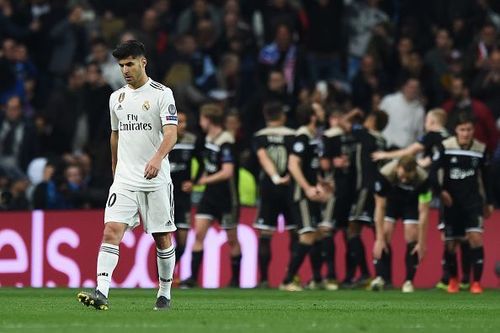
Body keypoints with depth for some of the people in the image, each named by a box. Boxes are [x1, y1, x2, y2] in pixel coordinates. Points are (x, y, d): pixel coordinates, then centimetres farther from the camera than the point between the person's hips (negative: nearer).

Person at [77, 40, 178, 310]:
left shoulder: (162, 94, -4)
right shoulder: (116, 98, 12)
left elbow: (171, 133, -16)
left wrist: (157, 157, -34)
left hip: (156, 179, -3)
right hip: (125, 179, 4)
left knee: (162, 237, 5)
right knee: (111, 230, -14)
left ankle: (164, 294, 20)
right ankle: (101, 293, -24)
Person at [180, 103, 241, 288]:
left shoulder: (226, 142, -18)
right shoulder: (208, 139, 7)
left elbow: (227, 172, -25)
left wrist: (206, 180, -14)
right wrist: (194, 182, 9)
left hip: (227, 197, -7)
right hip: (210, 195, 7)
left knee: (232, 239, 6)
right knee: (199, 233, -5)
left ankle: (235, 278, 20)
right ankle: (193, 277, -7)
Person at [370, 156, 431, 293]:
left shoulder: (423, 179, -37)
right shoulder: (385, 174, -36)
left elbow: (423, 212, -28)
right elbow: (380, 207, -28)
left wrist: (421, 243, -25)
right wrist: (379, 239, -29)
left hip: (412, 203, 0)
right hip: (391, 199, 0)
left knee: (411, 236, -13)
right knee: (385, 233, -15)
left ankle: (409, 280, -5)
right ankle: (381, 276, -10)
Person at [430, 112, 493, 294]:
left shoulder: (480, 149, -1)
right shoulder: (446, 147, -9)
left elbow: (485, 177, 11)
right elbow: (433, 171, -9)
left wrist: (488, 202, 14)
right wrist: (440, 191, -23)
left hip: (473, 200, 0)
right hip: (451, 202, 0)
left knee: (476, 237, -18)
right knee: (450, 243, 6)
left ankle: (476, 282, -12)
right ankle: (453, 279, 31)